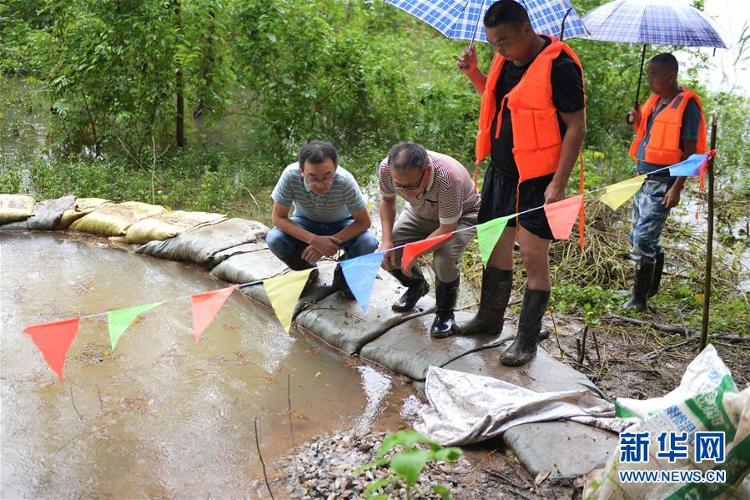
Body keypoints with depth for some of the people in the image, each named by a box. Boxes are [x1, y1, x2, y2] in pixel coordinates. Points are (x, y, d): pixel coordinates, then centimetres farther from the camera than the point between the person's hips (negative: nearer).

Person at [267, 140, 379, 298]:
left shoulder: (345, 181, -34)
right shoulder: (291, 175, -32)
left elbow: (364, 222, -22)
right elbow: (278, 217, -22)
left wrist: (331, 241, -31)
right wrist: (314, 240, -34)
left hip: (341, 225, -1)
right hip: (306, 223, 1)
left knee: (368, 242, -30)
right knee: (274, 239, -27)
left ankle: (343, 275, 3)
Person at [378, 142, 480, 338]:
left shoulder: (447, 177, -44)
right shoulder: (386, 168, -29)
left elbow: (448, 228, -32)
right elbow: (387, 200, -5)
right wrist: (387, 240, -16)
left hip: (462, 214, -5)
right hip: (421, 212, 5)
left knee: (444, 260, -30)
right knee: (387, 255, -10)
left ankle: (445, 313, 1)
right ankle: (417, 286, 24)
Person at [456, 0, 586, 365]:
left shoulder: (558, 65, -17)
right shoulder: (506, 59, 6)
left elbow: (576, 127, -15)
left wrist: (558, 183, -19)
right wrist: (473, 74, 6)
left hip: (537, 178, -8)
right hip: (501, 170, 8)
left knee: (533, 256, -2)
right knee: (497, 246, 15)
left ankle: (527, 340, 10)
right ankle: (490, 319, 32)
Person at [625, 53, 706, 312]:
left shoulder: (686, 104, -10)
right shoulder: (655, 100, 14)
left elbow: (689, 151, -12)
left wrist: (677, 188, -18)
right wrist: (637, 122, 5)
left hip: (663, 183, -8)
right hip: (643, 179, 8)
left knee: (643, 240, -11)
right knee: (644, 239, 15)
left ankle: (639, 299, -2)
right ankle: (652, 287, 31)